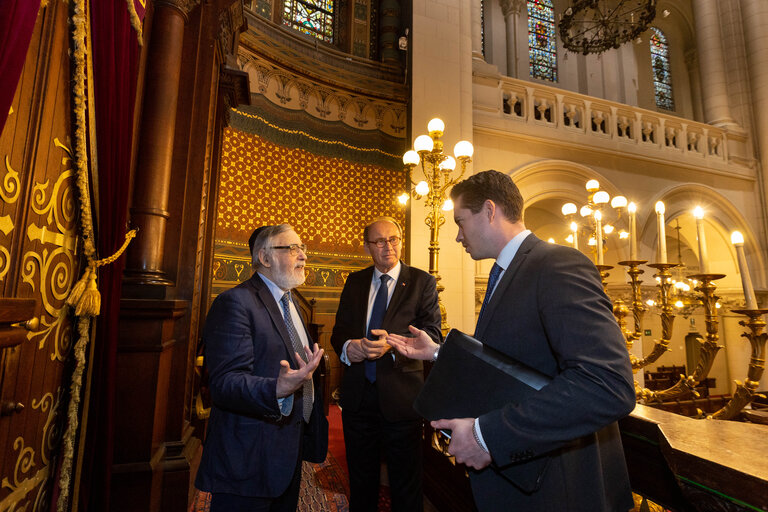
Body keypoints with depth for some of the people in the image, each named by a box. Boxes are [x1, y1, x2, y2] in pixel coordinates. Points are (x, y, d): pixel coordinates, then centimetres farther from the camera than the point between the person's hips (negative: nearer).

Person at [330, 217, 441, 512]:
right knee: (361, 480, 22)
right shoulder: (354, 281, 8)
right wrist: (347, 346, -14)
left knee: (406, 485, 14)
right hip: (358, 395, 4)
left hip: (401, 395, -3)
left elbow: (432, 334, -10)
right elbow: (339, 331, 8)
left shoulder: (421, 281, -3)